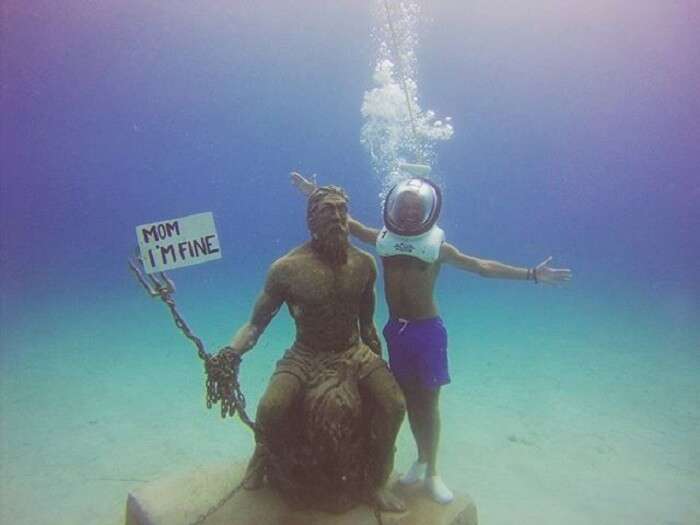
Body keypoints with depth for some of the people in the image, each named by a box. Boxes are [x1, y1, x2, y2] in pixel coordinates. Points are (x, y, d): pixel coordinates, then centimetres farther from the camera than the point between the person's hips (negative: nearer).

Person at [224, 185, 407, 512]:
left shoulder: (364, 263, -3)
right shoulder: (286, 268, -14)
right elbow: (256, 323, -9)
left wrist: (375, 358, 14)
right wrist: (231, 352, -27)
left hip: (355, 351, 3)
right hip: (305, 355, -2)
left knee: (395, 405, -18)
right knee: (269, 410, -26)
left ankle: (379, 483, 8)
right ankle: (262, 454, 14)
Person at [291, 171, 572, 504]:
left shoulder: (437, 247, -7)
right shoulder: (384, 239, 0)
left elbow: (481, 266, -6)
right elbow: (346, 221, 6)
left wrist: (532, 274, -11)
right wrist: (315, 194, 2)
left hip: (427, 330, -2)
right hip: (395, 330, 3)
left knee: (429, 402, 6)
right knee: (409, 399, 14)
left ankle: (432, 471, 23)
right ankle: (421, 458, 35)